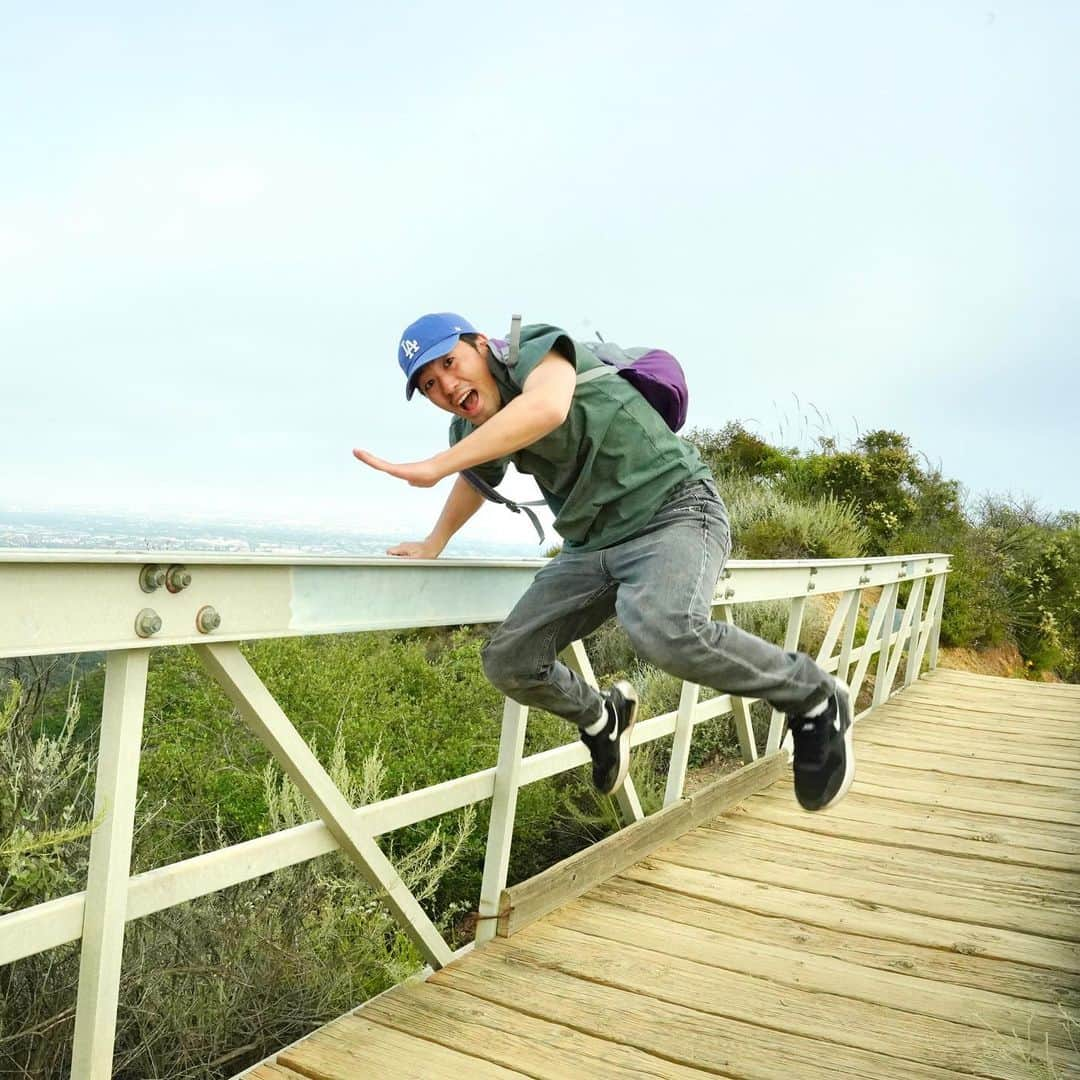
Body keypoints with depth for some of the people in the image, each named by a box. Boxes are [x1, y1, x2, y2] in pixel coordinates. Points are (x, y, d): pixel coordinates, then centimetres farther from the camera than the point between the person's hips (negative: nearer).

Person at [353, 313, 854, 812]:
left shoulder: (537, 348, -15)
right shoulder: (470, 433, 8)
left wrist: (434, 467, -40)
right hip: (592, 545, 8)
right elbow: (474, 480, 32)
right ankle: (602, 717, 30)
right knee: (508, 662, -1)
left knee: (662, 627, -38)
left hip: (673, 508, -8)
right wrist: (432, 544, 37)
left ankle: (814, 699, -13)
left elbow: (547, 407, -39)